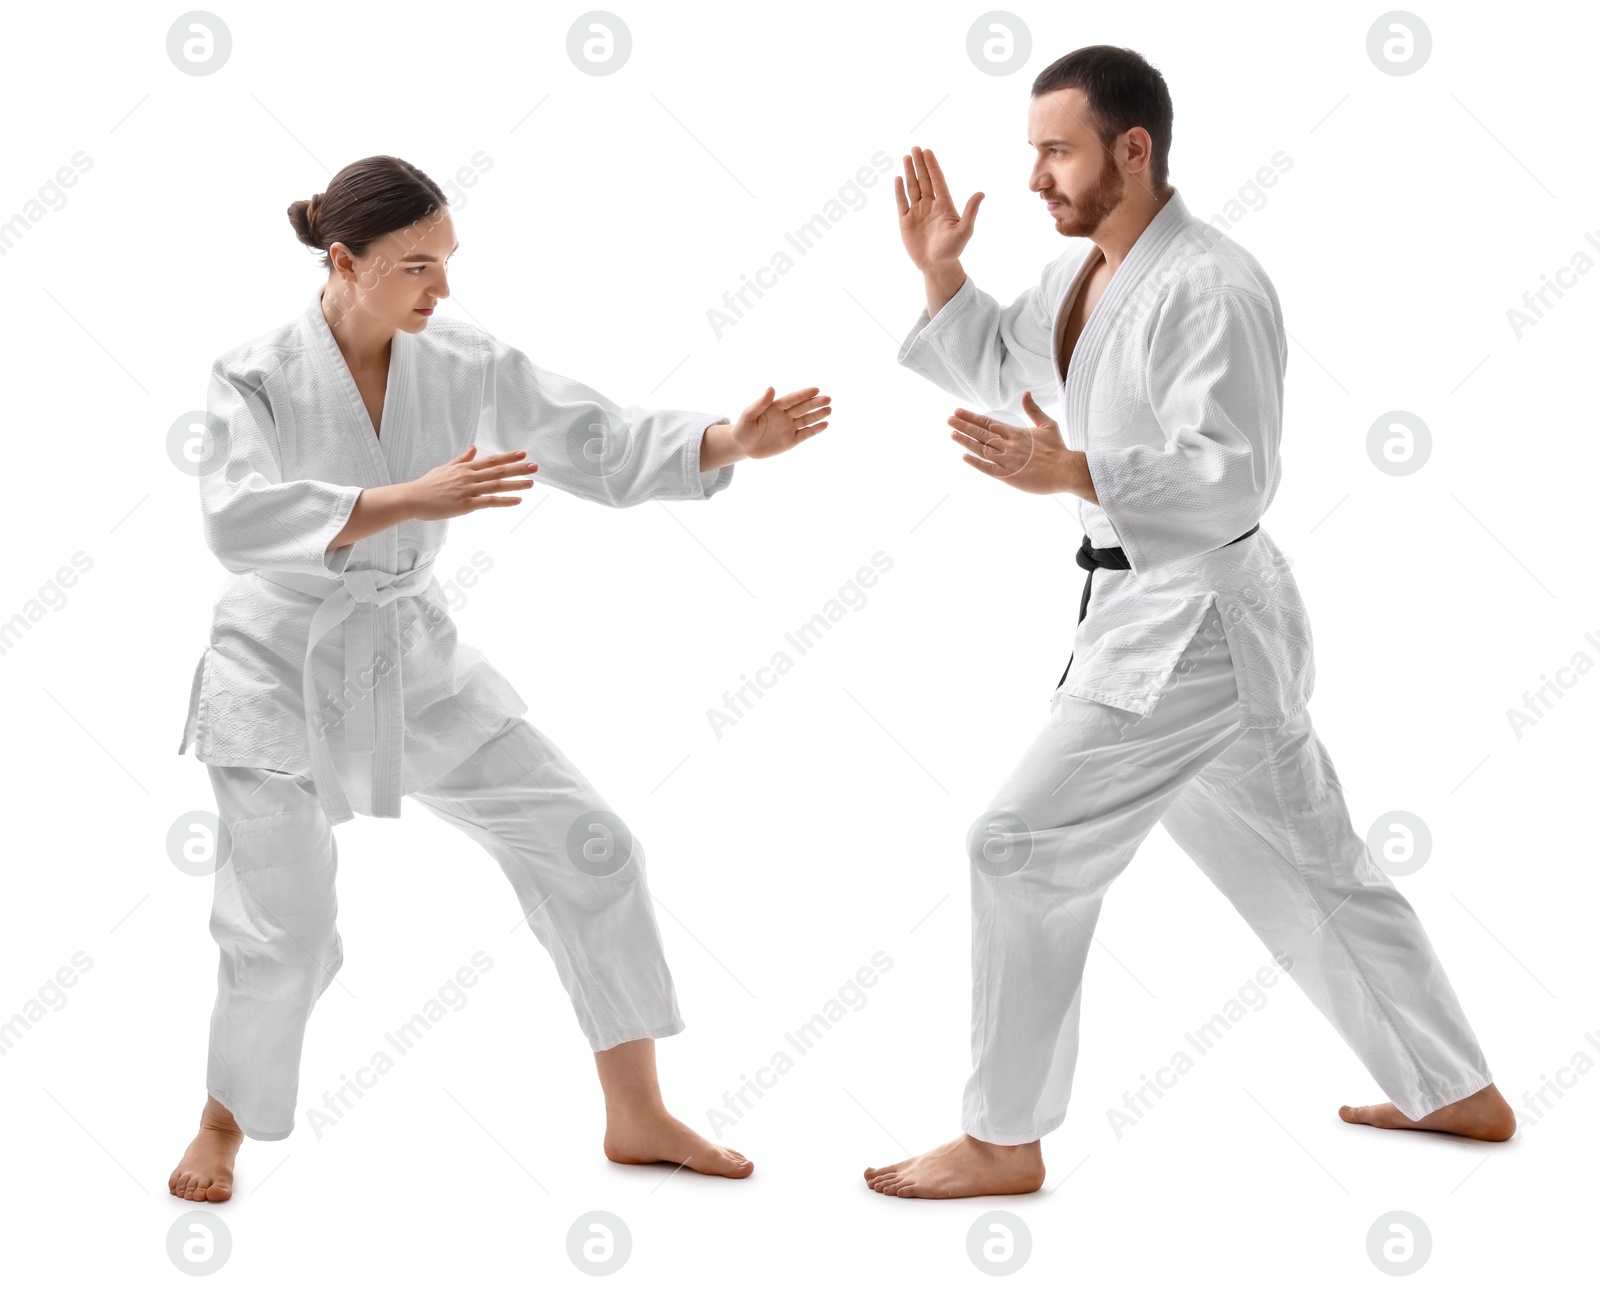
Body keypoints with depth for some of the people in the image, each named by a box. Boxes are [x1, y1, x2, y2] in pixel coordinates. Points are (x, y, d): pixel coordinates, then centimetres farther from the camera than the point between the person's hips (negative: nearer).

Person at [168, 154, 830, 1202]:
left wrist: (735, 442, -21)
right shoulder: (257, 380, -16)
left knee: (588, 850, -2)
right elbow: (238, 523, -32)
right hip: (285, 673, -4)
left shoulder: (467, 367, -5)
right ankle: (224, 1126, 27)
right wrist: (414, 500, -41)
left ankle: (637, 1117, 10)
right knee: (285, 936, -5)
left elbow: (606, 448, -4)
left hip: (417, 665, 4)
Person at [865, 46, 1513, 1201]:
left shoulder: (1212, 287, -21)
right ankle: (1459, 1093, 33)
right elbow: (997, 372, 20)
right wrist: (940, 270, 4)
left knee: (1025, 848, -9)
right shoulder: (1089, 265, 8)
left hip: (1197, 622, -10)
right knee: (1307, 863, 19)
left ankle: (1003, 1140, 5)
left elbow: (1235, 480, -24)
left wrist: (1071, 474, -35)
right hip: (1159, 614, 10)